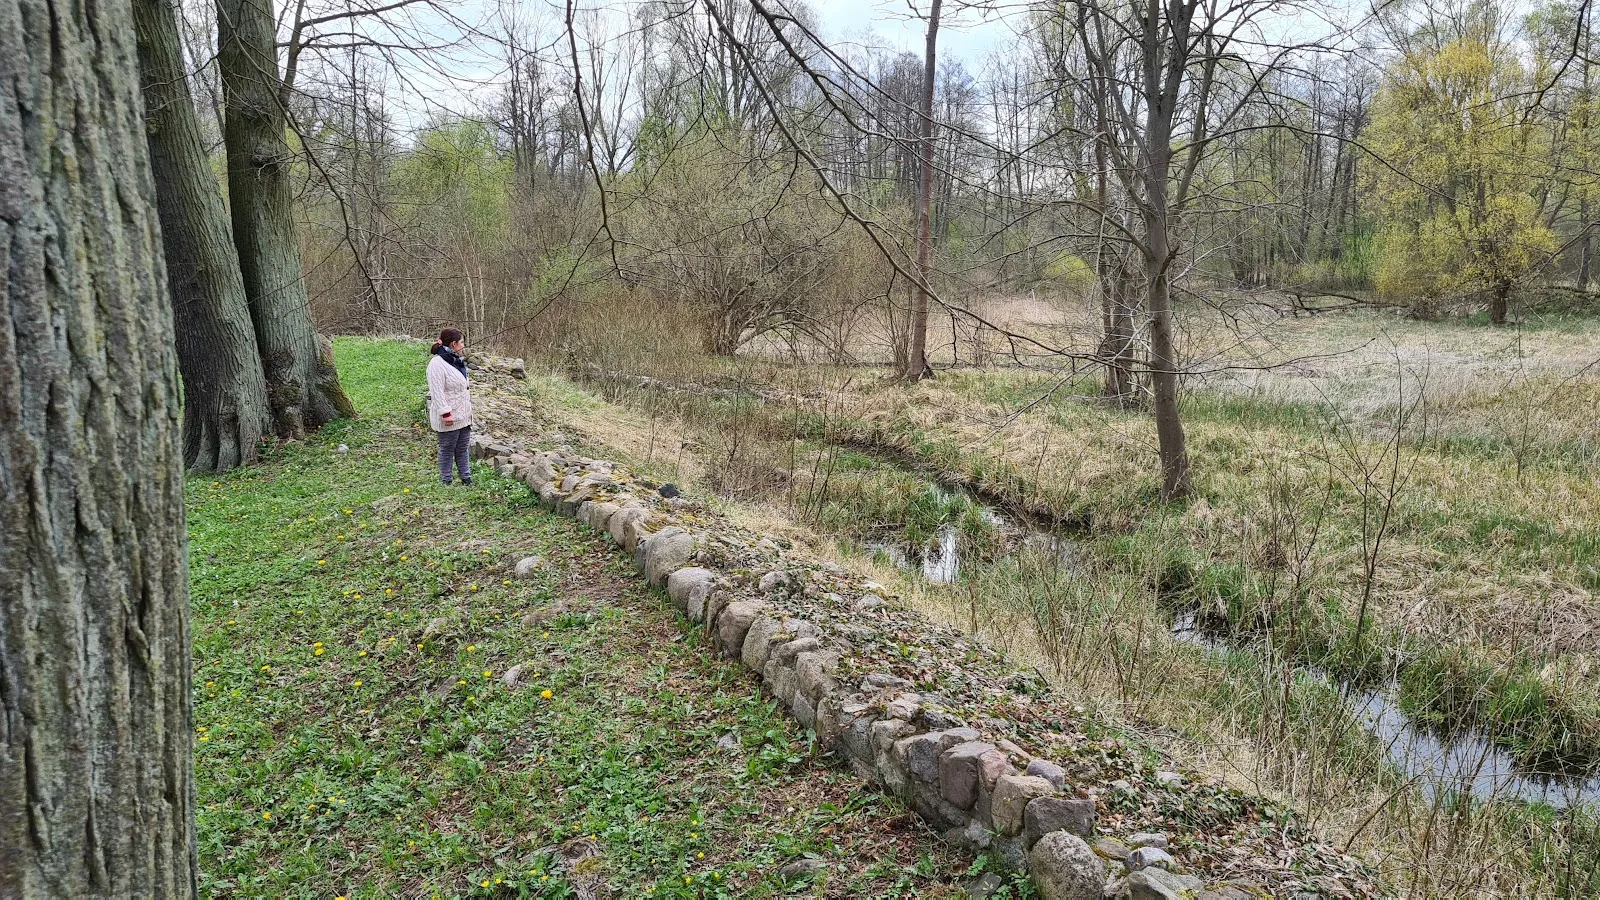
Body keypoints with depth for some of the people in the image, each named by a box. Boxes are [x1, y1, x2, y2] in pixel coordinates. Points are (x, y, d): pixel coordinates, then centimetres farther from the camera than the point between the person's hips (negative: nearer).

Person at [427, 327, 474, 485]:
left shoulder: (455, 361, 11)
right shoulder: (437, 364, -19)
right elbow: (437, 391, -24)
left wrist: (468, 409, 23)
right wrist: (445, 413, -27)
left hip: (463, 415, 9)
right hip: (450, 417, -9)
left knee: (463, 448, 15)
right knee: (447, 450, 3)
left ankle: (466, 478, 24)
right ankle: (445, 481, 14)